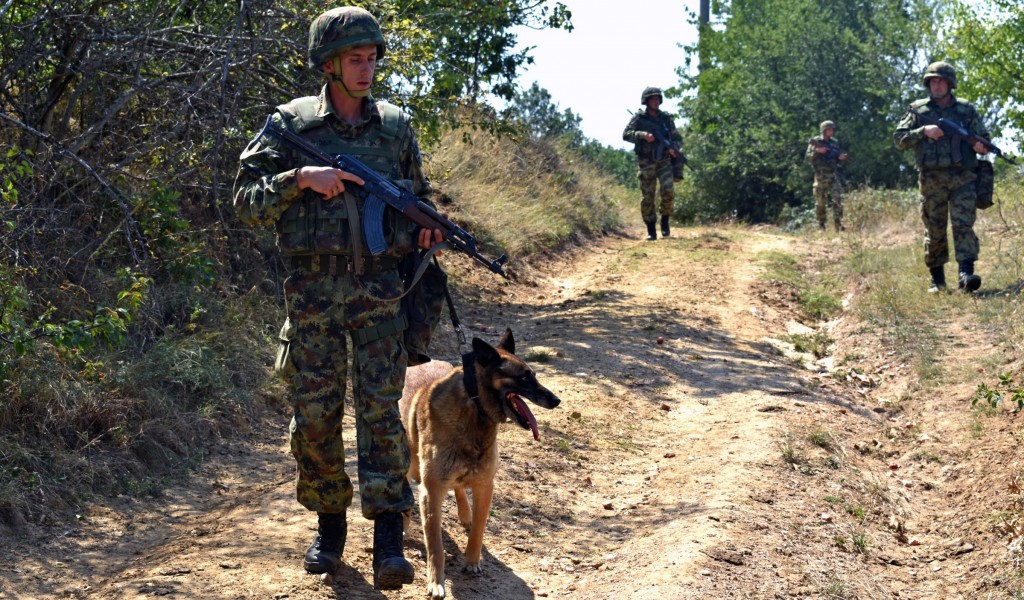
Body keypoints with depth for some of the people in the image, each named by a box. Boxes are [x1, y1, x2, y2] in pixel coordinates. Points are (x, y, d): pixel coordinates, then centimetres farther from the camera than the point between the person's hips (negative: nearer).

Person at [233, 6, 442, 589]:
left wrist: (425, 230, 0)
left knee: (381, 409, -7)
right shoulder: (292, 123, 2)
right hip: (313, 291, 0)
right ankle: (329, 524, 21)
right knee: (315, 415, 4)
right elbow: (247, 201, -1)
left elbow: (419, 198, 21)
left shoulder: (397, 125, 9)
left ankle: (389, 540, -8)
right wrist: (301, 178, -16)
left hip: (380, 287, 0)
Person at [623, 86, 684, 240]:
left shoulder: (666, 118, 7)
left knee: (668, 191, -19)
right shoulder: (638, 118, 0)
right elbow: (626, 134, -11)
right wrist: (643, 135, -25)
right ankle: (651, 230, 10)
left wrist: (674, 148, -10)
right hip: (646, 163, -1)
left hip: (664, 161, 1)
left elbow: (677, 138, 11)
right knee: (647, 198, -1)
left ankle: (665, 222, 2)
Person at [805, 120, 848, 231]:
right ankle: (821, 225, 12)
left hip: (833, 175, 3)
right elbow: (808, 157, -5)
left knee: (837, 199, -9)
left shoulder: (835, 142, 10)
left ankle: (838, 224, -12)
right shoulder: (815, 142, -1)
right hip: (820, 176, -3)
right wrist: (817, 151, -21)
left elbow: (838, 155, 21)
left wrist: (841, 157, -2)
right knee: (820, 202, 2)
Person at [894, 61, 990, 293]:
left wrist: (980, 145, -11)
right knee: (934, 231, 4)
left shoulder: (967, 110, 10)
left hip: (962, 178, 0)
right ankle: (937, 279, 15)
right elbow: (899, 139, 3)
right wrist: (924, 131, -12)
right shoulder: (918, 110, 8)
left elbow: (984, 139, 14)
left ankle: (966, 274, -23)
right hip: (931, 180, 0)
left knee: (964, 226, -13)